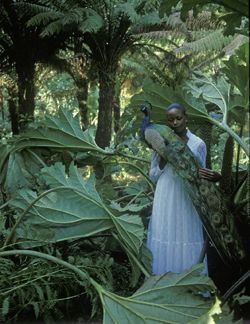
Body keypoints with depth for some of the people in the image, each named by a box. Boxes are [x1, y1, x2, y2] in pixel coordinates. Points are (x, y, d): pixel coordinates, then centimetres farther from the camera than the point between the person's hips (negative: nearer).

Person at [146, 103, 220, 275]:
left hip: (187, 201, -1)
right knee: (165, 241, 3)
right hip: (165, 201, 1)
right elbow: (153, 175, 6)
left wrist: (212, 176, -15)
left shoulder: (198, 144, 1)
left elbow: (200, 175, 7)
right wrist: (163, 159, -10)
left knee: (187, 242, 1)